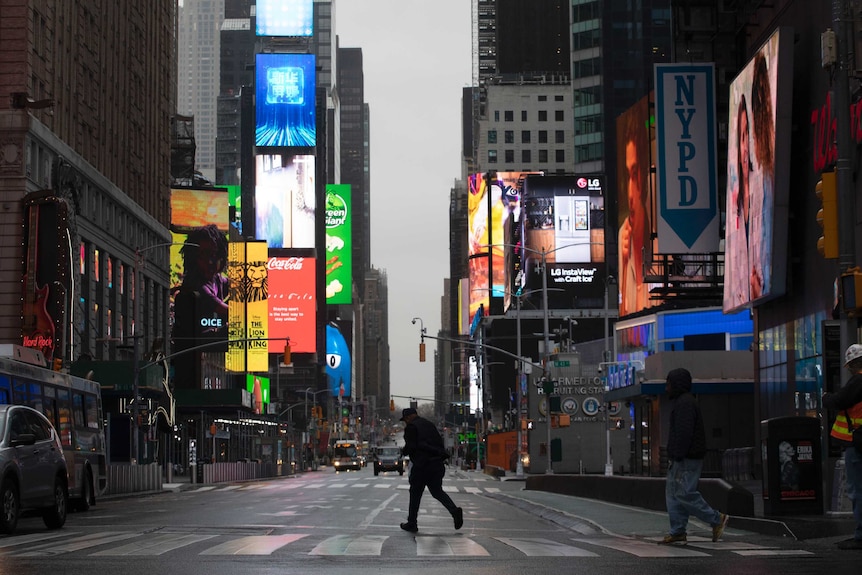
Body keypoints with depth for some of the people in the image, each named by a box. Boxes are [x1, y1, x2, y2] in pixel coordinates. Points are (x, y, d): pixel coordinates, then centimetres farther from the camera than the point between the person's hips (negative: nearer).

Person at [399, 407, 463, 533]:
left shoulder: (411, 427, -6)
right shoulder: (429, 424, 18)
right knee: (437, 491, 14)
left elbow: (410, 446, -14)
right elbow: (440, 442, 18)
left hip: (421, 465, -7)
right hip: (437, 464, 7)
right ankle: (454, 510, -9)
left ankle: (412, 523, 9)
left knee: (415, 493, 4)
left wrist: (403, 451, 6)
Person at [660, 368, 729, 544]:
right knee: (672, 493, 8)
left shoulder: (685, 403, -14)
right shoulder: (683, 402, 21)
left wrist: (677, 457, -24)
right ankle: (678, 532, 8)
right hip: (680, 459, 11)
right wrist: (673, 458, 22)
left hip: (686, 460, -11)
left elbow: (684, 432, -22)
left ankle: (717, 520, -4)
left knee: (685, 494, -12)